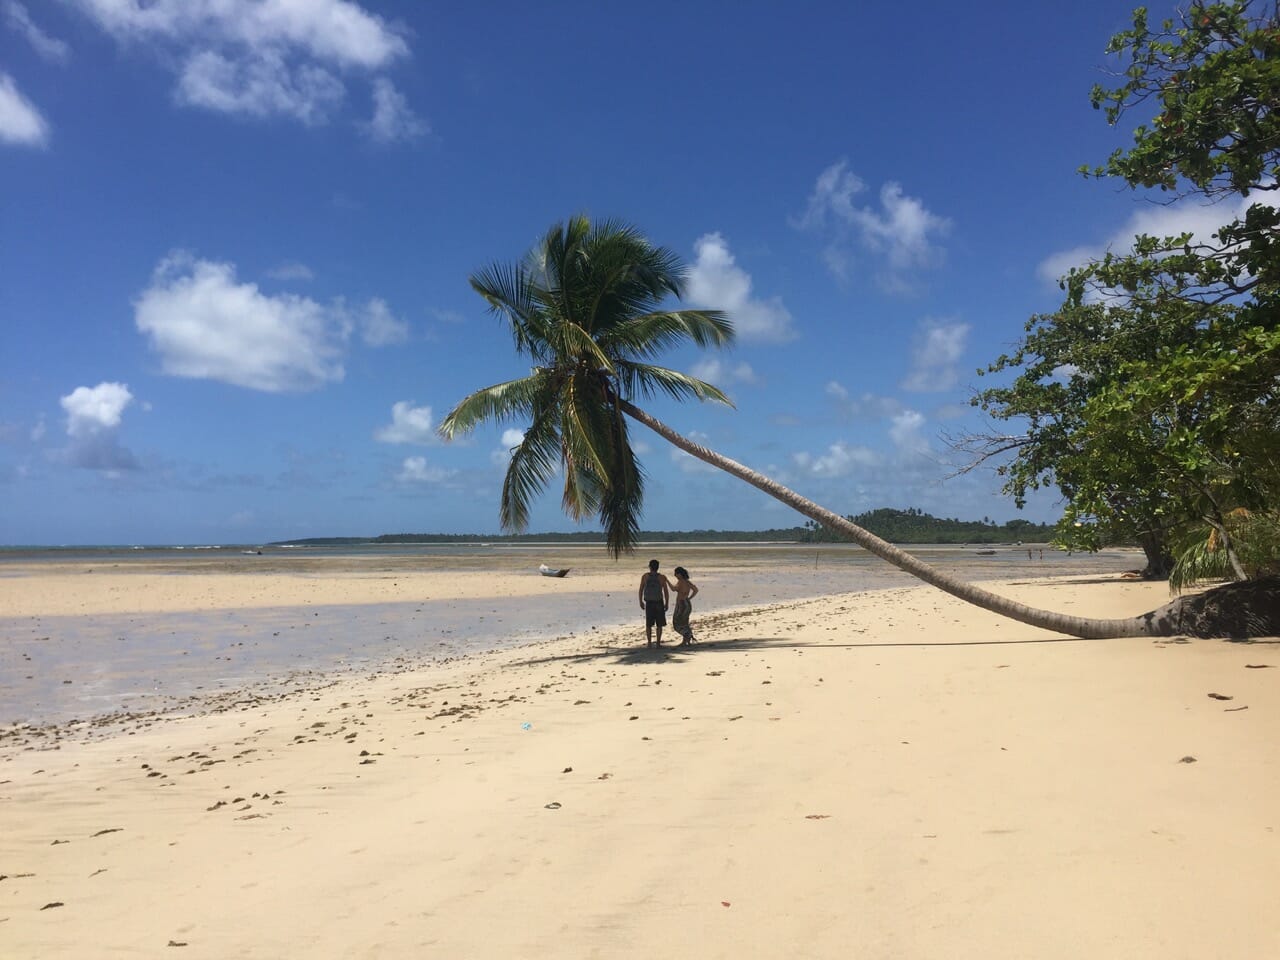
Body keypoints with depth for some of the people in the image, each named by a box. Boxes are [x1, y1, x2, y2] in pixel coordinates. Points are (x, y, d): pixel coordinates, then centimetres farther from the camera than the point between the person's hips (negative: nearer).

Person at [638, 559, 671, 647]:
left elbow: (641, 590, -1)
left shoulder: (645, 576, -2)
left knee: (648, 624, 10)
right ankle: (658, 643, 5)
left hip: (649, 603, 1)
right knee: (659, 624, 7)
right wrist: (666, 604, 4)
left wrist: (641, 602, 9)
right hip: (659, 603, -1)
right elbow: (666, 592, -5)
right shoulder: (662, 577, -5)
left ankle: (649, 642, 7)